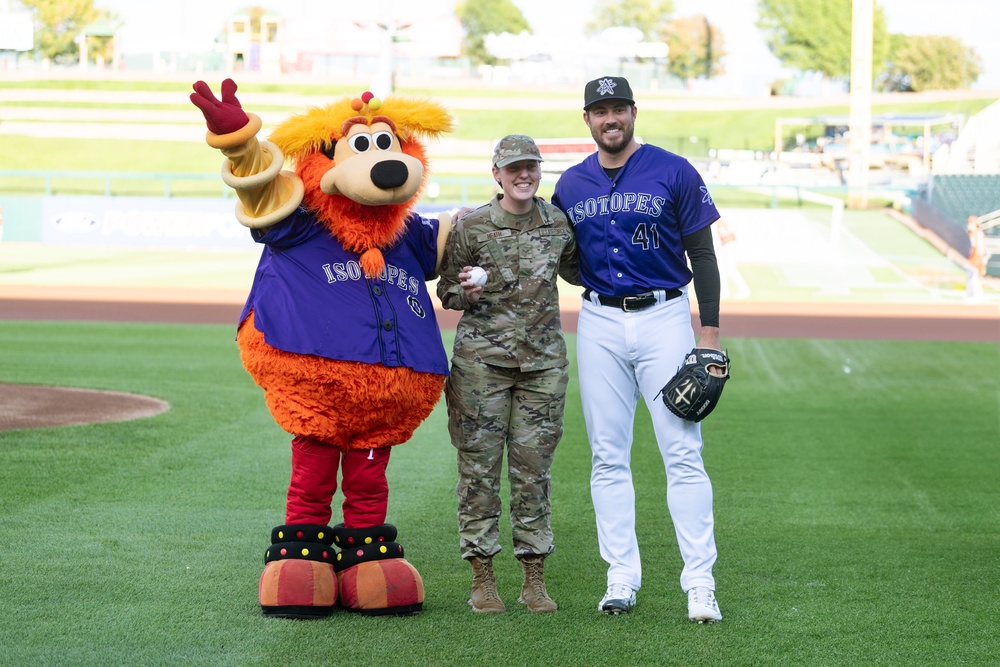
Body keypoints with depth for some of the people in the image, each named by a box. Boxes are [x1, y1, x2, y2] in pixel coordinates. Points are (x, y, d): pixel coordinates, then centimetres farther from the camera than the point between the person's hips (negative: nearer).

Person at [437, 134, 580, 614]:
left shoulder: (560, 223, 6)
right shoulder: (471, 226, -2)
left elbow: (578, 272, 22)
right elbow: (445, 289, 6)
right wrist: (465, 292, -16)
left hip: (543, 359, 2)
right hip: (481, 358, -2)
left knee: (534, 467, 4)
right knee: (479, 465, -1)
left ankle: (533, 579, 10)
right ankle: (482, 577, 6)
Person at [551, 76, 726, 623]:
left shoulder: (673, 173, -1)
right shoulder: (570, 186, 9)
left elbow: (702, 255, 0)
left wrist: (709, 332, -6)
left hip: (663, 317, -3)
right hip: (599, 324, 3)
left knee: (683, 452, -7)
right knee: (608, 456, 4)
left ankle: (699, 583, -6)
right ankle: (622, 577, 10)